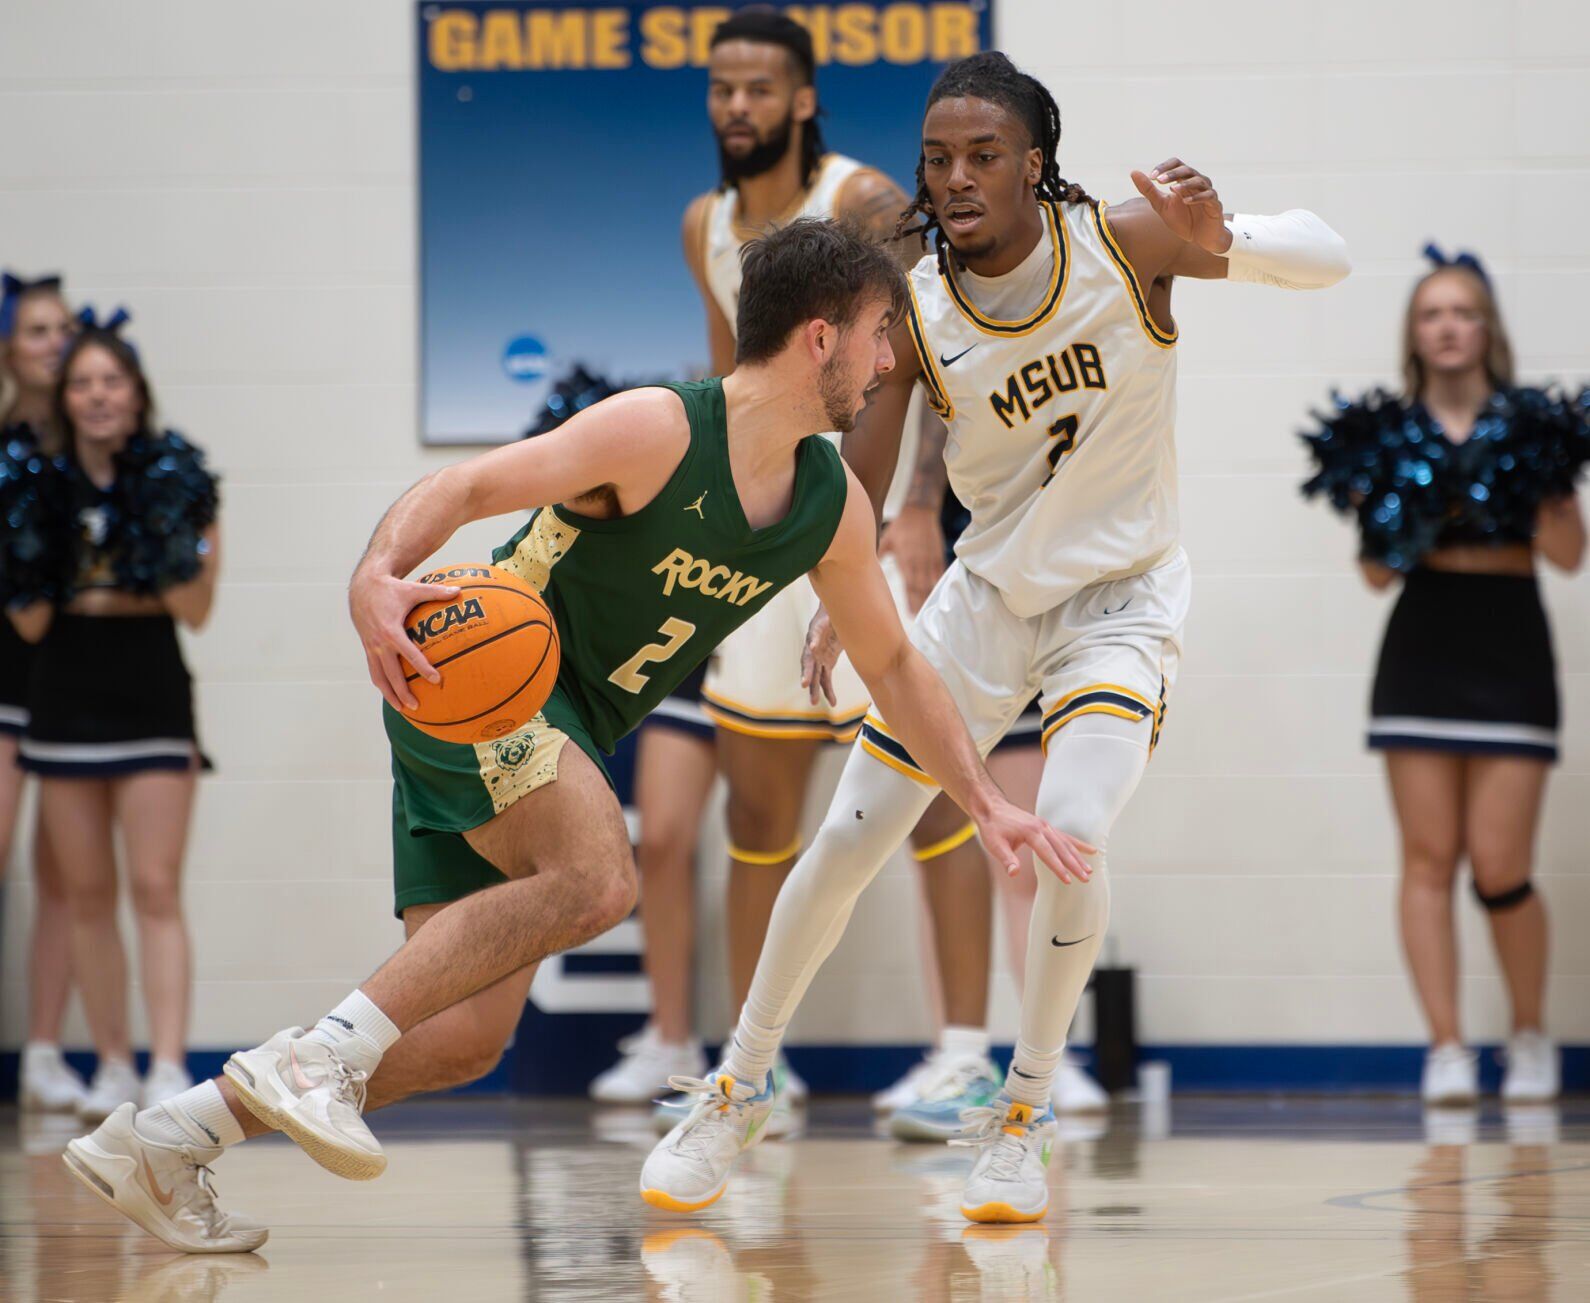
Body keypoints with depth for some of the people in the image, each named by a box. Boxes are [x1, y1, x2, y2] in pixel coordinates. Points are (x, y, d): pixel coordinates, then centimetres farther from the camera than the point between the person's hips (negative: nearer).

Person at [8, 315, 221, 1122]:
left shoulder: (174, 478, -2)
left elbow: (196, 610, -6)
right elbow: (30, 624, 0)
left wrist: (178, 536, -20)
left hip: (152, 700, -3)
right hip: (65, 705, 3)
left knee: (155, 889, -10)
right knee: (87, 896, 5)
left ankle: (169, 1067, -15)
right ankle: (113, 1067, 13)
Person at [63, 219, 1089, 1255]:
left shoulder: (834, 506, 6)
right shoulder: (659, 432, -18)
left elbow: (892, 664, 20)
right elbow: (471, 486, -20)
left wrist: (986, 801, 17)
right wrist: (378, 576, -39)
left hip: (557, 732, 8)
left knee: (465, 1041, -2)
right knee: (597, 879, -33)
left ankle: (161, 1144, 1)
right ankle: (317, 1057, -29)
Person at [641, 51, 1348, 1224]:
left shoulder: (1123, 241, -16)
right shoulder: (913, 314, -12)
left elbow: (1327, 259, -16)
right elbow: (862, 487, -5)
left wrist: (1219, 240, -38)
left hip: (1123, 598, -2)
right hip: (991, 591, 2)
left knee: (1070, 835, -24)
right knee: (850, 837, -1)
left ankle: (1023, 1116, -3)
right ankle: (737, 1094, 20)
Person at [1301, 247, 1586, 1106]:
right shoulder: (1389, 433, 6)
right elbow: (1377, 573, 6)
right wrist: (1368, 502, -11)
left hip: (1510, 648, -2)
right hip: (1422, 648, 2)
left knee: (1499, 866, -5)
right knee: (1429, 856, -3)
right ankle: (1446, 1049, 0)